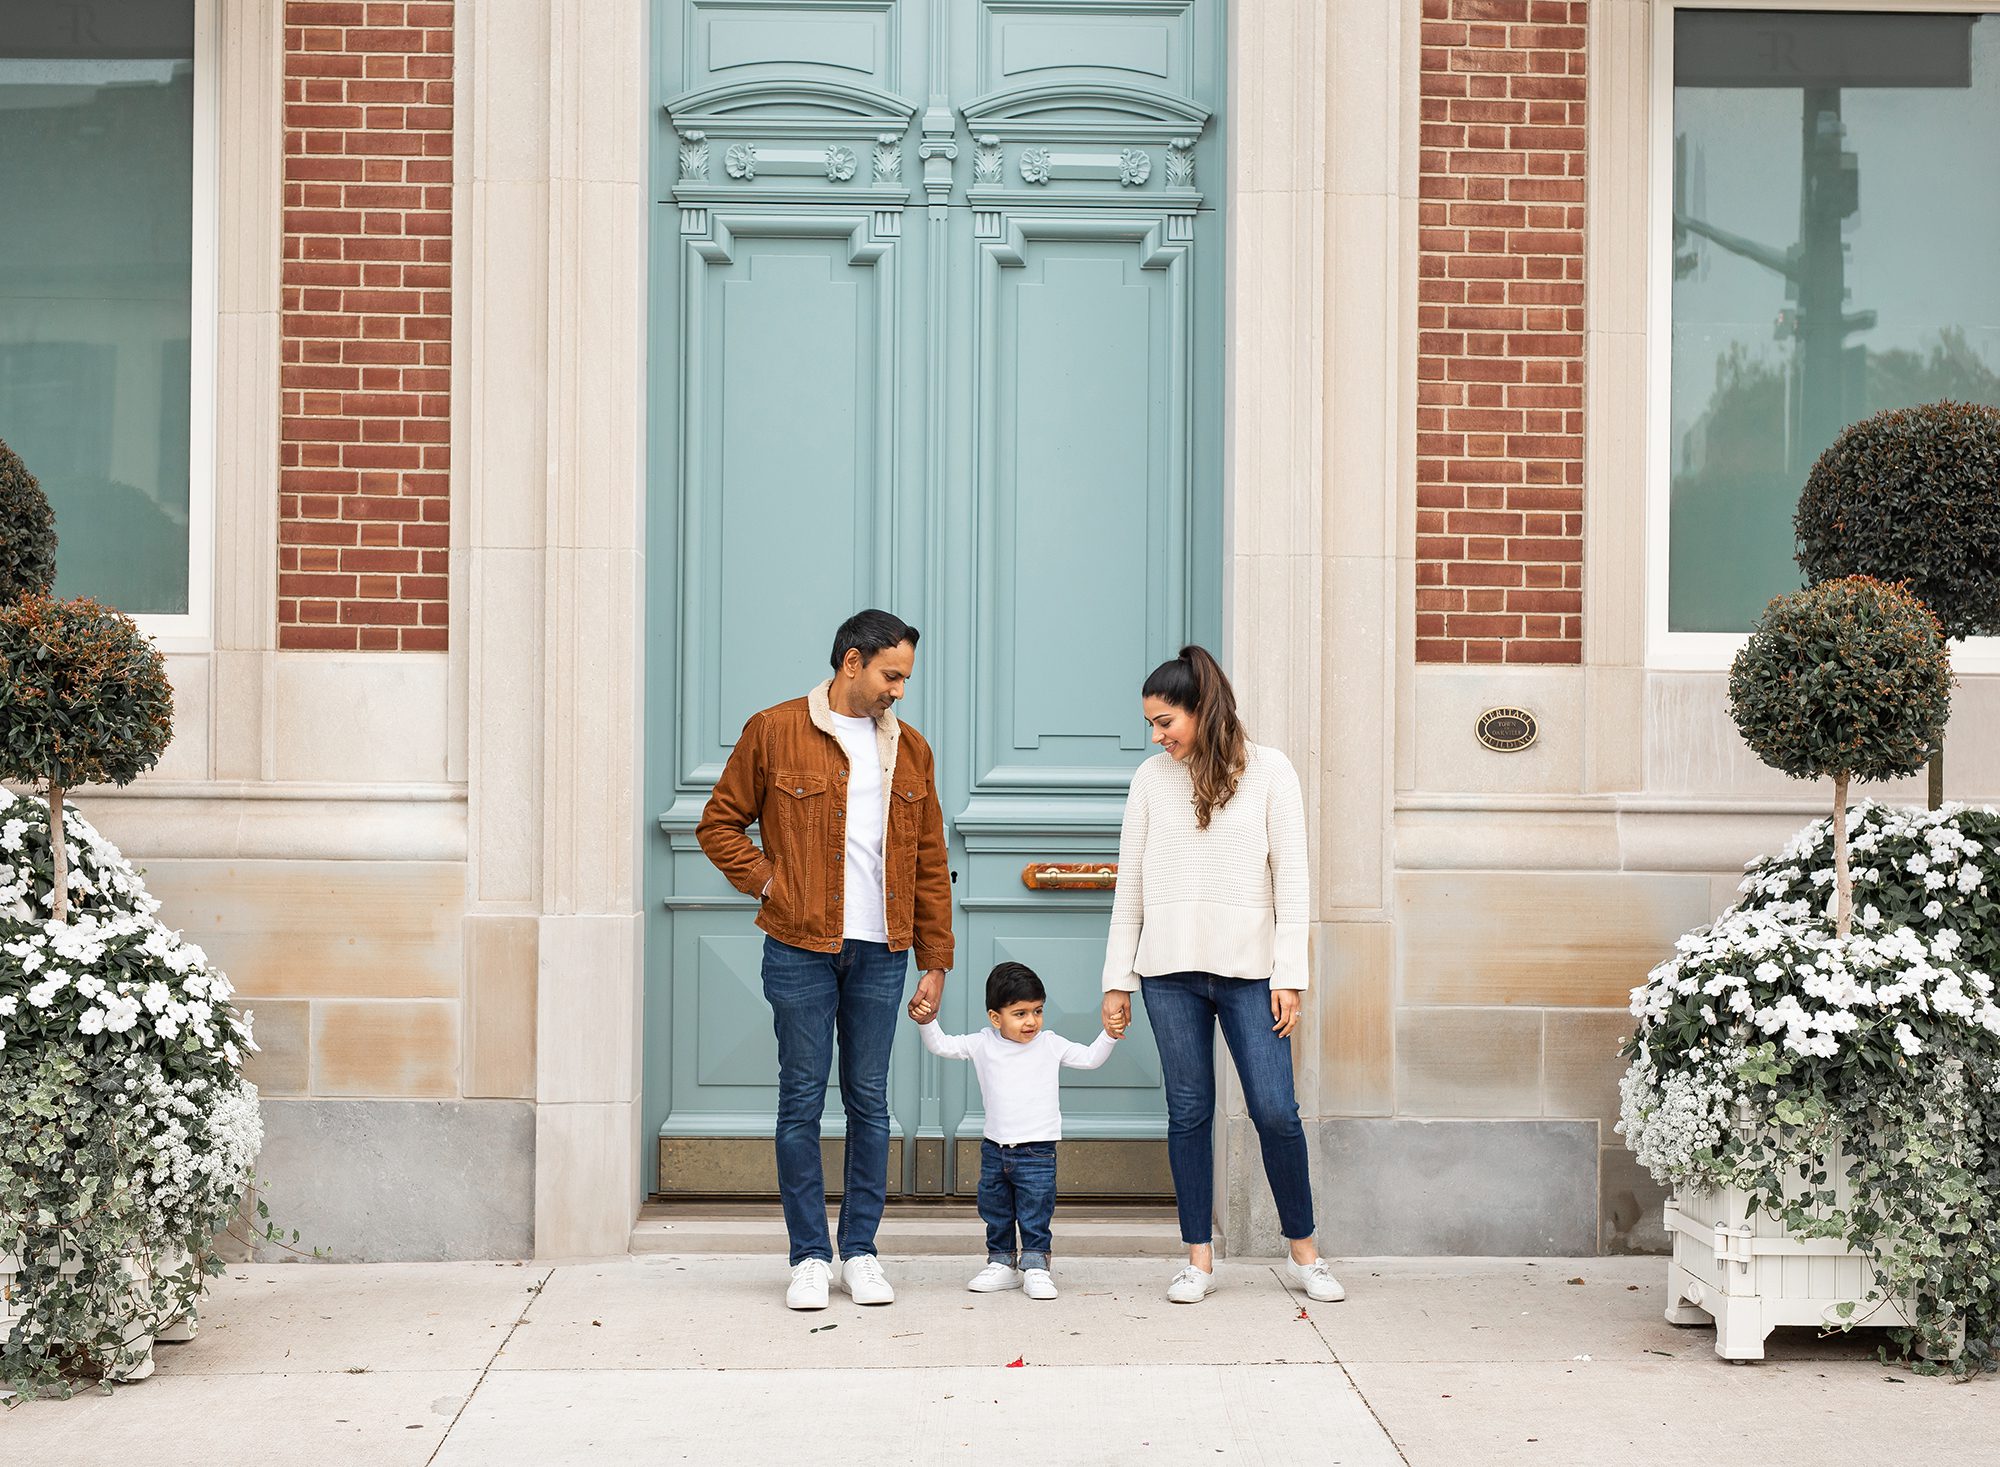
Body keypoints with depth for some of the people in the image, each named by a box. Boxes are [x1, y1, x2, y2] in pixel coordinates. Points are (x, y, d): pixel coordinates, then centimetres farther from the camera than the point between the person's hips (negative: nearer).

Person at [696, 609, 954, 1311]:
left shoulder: (909, 750, 12)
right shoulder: (774, 732, 0)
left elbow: (929, 864, 14)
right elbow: (718, 824, 5)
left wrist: (935, 961, 10)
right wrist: (770, 884, -7)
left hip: (880, 953, 3)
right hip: (800, 950, -3)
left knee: (869, 1101, 7)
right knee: (802, 1100, 2)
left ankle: (860, 1251, 17)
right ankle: (809, 1257, 10)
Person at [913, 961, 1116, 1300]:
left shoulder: (1051, 1044, -1)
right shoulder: (982, 1045, 0)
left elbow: (1090, 1058, 3)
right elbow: (941, 1046, 4)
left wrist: (1110, 1033, -11)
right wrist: (926, 1023, -12)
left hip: (1037, 1153, -3)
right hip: (995, 1149, 3)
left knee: (1035, 1215, -3)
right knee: (995, 1215, 13)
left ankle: (1036, 1266, 7)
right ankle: (1002, 1263, 26)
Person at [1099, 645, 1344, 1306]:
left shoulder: (1268, 770, 1)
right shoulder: (1151, 778, 7)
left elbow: (1290, 879, 0)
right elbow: (1130, 884, 10)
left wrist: (1289, 977, -6)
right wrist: (1118, 979, 6)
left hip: (1249, 968, -2)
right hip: (1171, 969, 2)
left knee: (1275, 1111, -4)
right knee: (1189, 1112, 4)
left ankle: (1304, 1255, 11)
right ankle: (1199, 1259, 12)